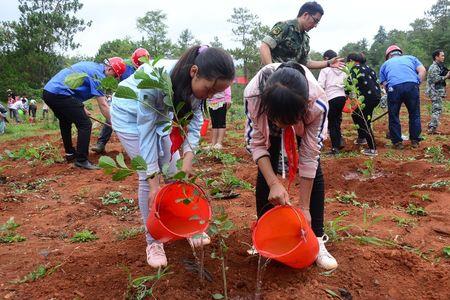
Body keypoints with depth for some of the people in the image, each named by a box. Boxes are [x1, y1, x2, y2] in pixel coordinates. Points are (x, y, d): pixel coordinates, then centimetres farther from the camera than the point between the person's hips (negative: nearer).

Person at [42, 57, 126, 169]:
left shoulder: (91, 65, 19)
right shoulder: (98, 74, -10)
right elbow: (103, 105, -14)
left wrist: (81, 108, 20)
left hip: (48, 91, 11)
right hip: (59, 94, -11)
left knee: (65, 121, 28)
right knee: (85, 124, -8)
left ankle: (70, 154, 41)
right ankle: (81, 160, -5)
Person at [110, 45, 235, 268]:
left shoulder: (197, 84, -25)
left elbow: (195, 122, -17)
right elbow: (146, 132, -36)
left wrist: (188, 156, -32)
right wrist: (154, 183, -34)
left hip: (160, 115, 5)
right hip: (130, 116, -5)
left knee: (175, 172, 4)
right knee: (147, 177, -10)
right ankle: (153, 240, 6)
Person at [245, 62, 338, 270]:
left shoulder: (317, 103, -42)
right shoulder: (253, 95, -43)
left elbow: (308, 156, -31)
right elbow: (255, 143, -28)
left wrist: (304, 207, -26)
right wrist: (274, 183, -40)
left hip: (303, 117, 0)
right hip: (267, 121, 1)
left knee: (314, 169, -11)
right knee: (266, 170, -8)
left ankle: (317, 239, 0)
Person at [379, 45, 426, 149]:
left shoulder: (385, 64, 28)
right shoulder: (411, 58, 30)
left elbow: (384, 84, 17)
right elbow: (422, 71, 12)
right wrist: (417, 84, 13)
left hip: (394, 88, -1)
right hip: (412, 85, 1)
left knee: (394, 116, 11)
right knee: (414, 114, 15)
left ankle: (397, 142, 14)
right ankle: (415, 141, 21)